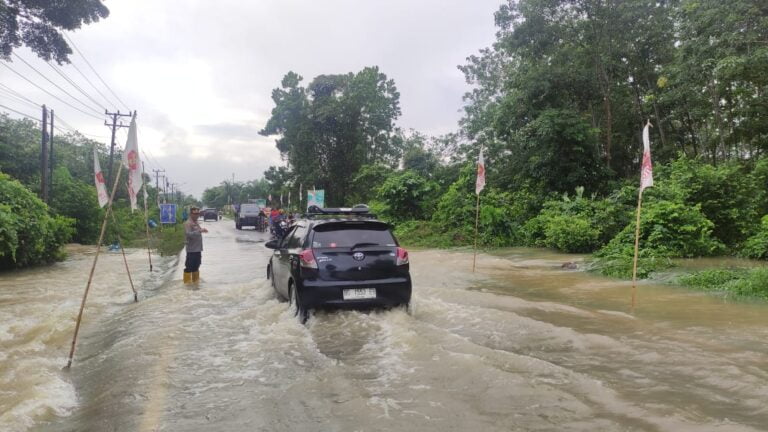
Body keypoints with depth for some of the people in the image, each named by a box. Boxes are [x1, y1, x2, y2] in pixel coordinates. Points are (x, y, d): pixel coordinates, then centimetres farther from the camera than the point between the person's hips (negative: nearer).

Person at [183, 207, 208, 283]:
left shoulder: (196, 223, 16)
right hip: (191, 250, -9)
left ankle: (195, 280, 25)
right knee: (189, 267, -4)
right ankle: (187, 282, 2)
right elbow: (188, 234, -25)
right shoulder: (188, 224, -10)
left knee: (196, 266, 16)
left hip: (198, 250, 9)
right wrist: (200, 231, -31)